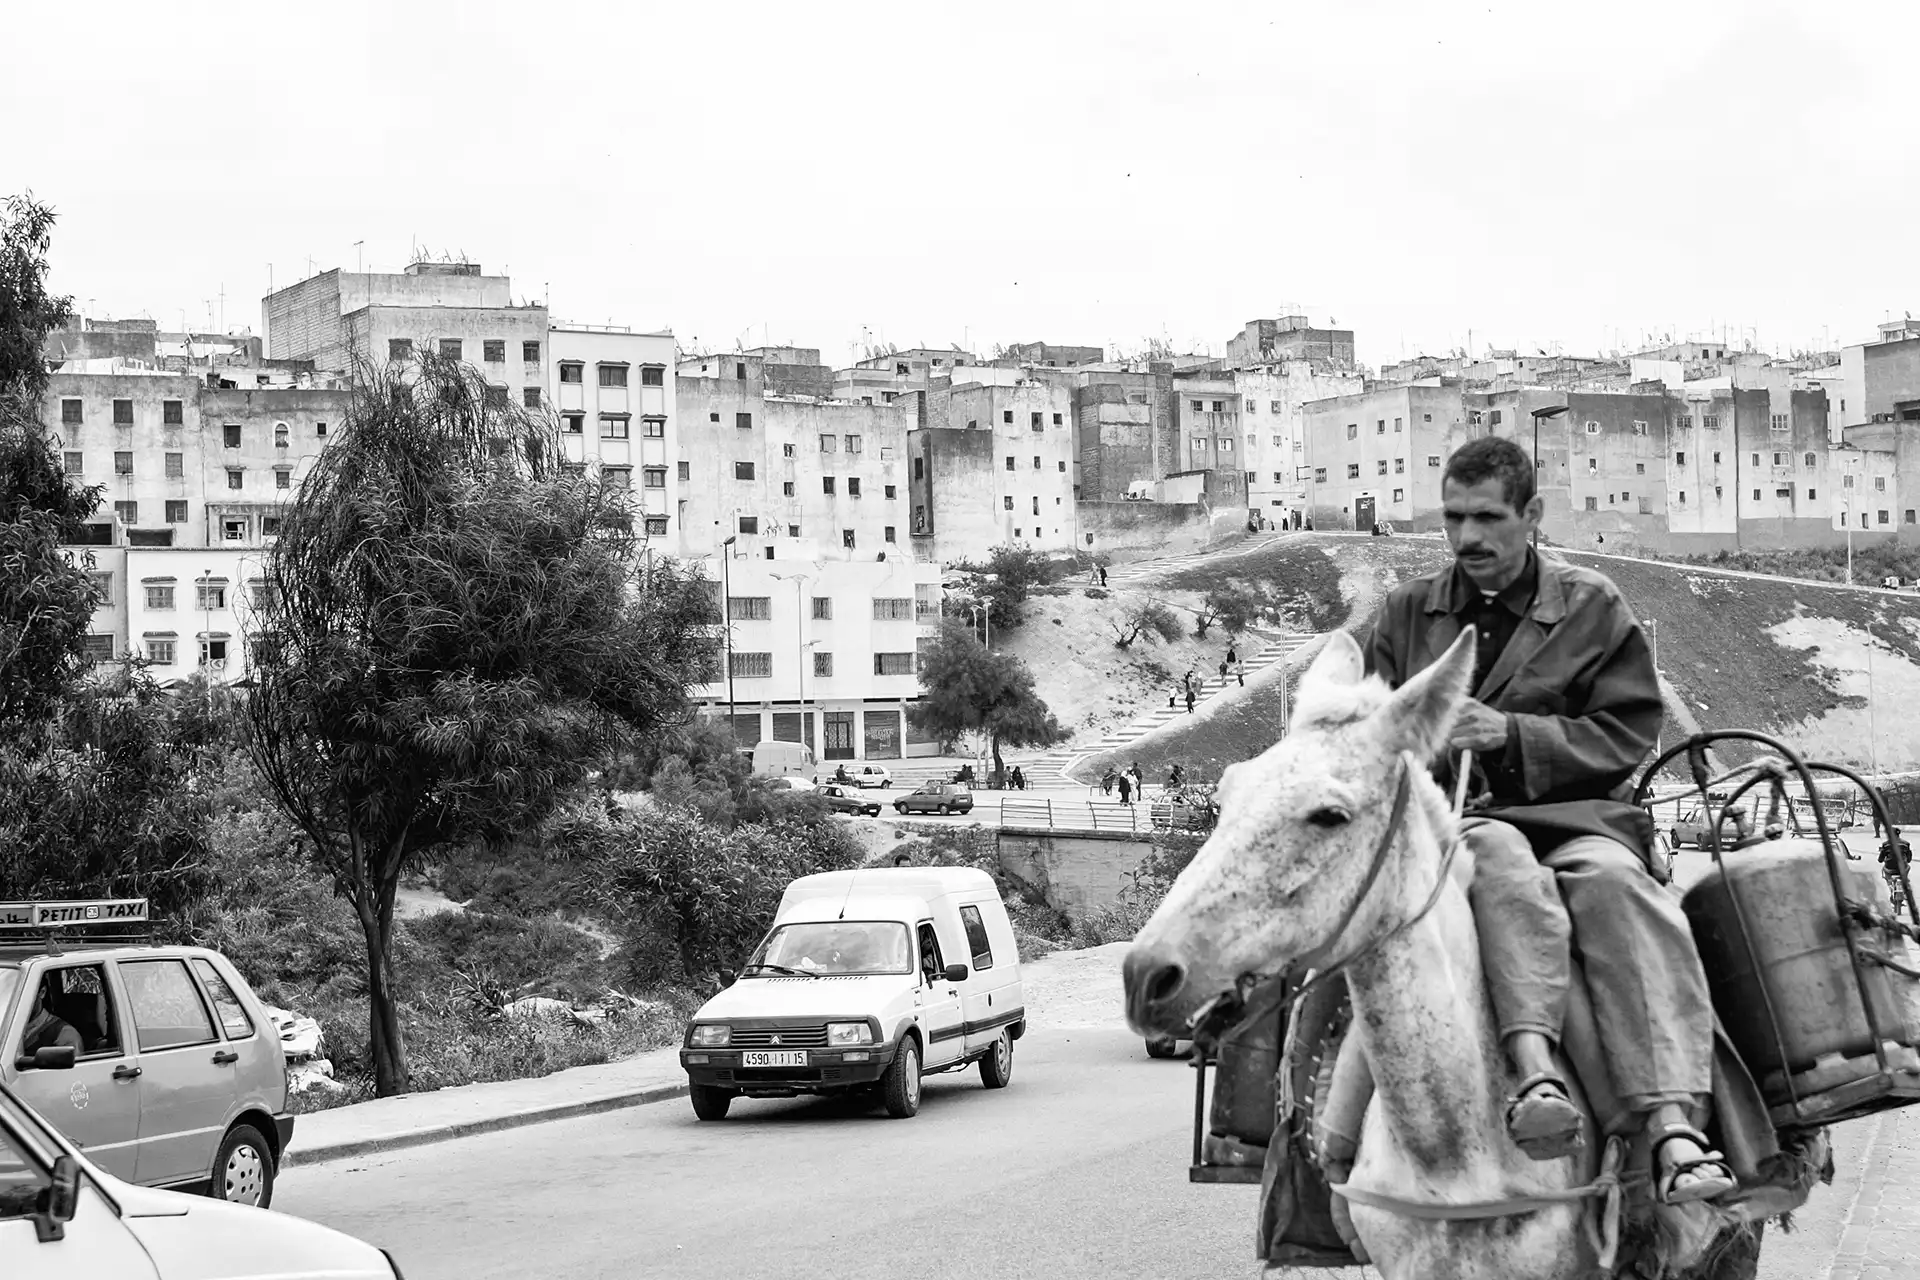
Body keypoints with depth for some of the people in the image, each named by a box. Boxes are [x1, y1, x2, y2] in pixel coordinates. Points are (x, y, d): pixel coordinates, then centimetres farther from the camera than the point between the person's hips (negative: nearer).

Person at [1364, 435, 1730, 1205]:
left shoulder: (1593, 608, 13)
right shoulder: (1407, 613, 19)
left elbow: (1626, 735, 4)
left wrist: (1512, 733, -10)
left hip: (1574, 814, 0)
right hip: (1449, 820, 0)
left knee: (1615, 879, -35)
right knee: (1501, 856, -38)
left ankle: (1673, 1125, -47)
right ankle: (1536, 1069, -59)